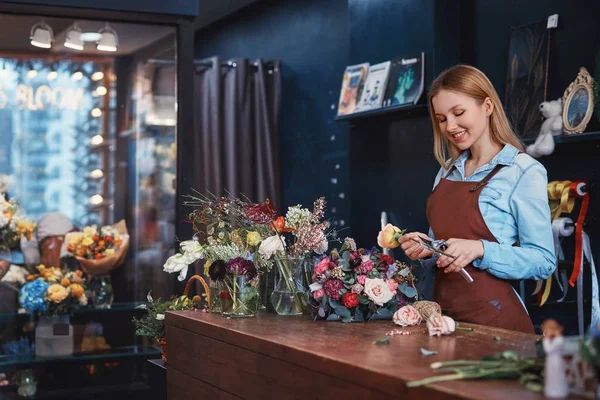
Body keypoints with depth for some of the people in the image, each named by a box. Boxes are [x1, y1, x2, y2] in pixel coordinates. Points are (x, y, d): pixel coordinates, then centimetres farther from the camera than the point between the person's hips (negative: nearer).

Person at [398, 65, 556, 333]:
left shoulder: (525, 171, -9)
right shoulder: (448, 170, 9)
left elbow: (543, 261, -12)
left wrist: (480, 249, -23)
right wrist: (427, 248, -1)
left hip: (493, 317, -5)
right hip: (444, 312, 6)